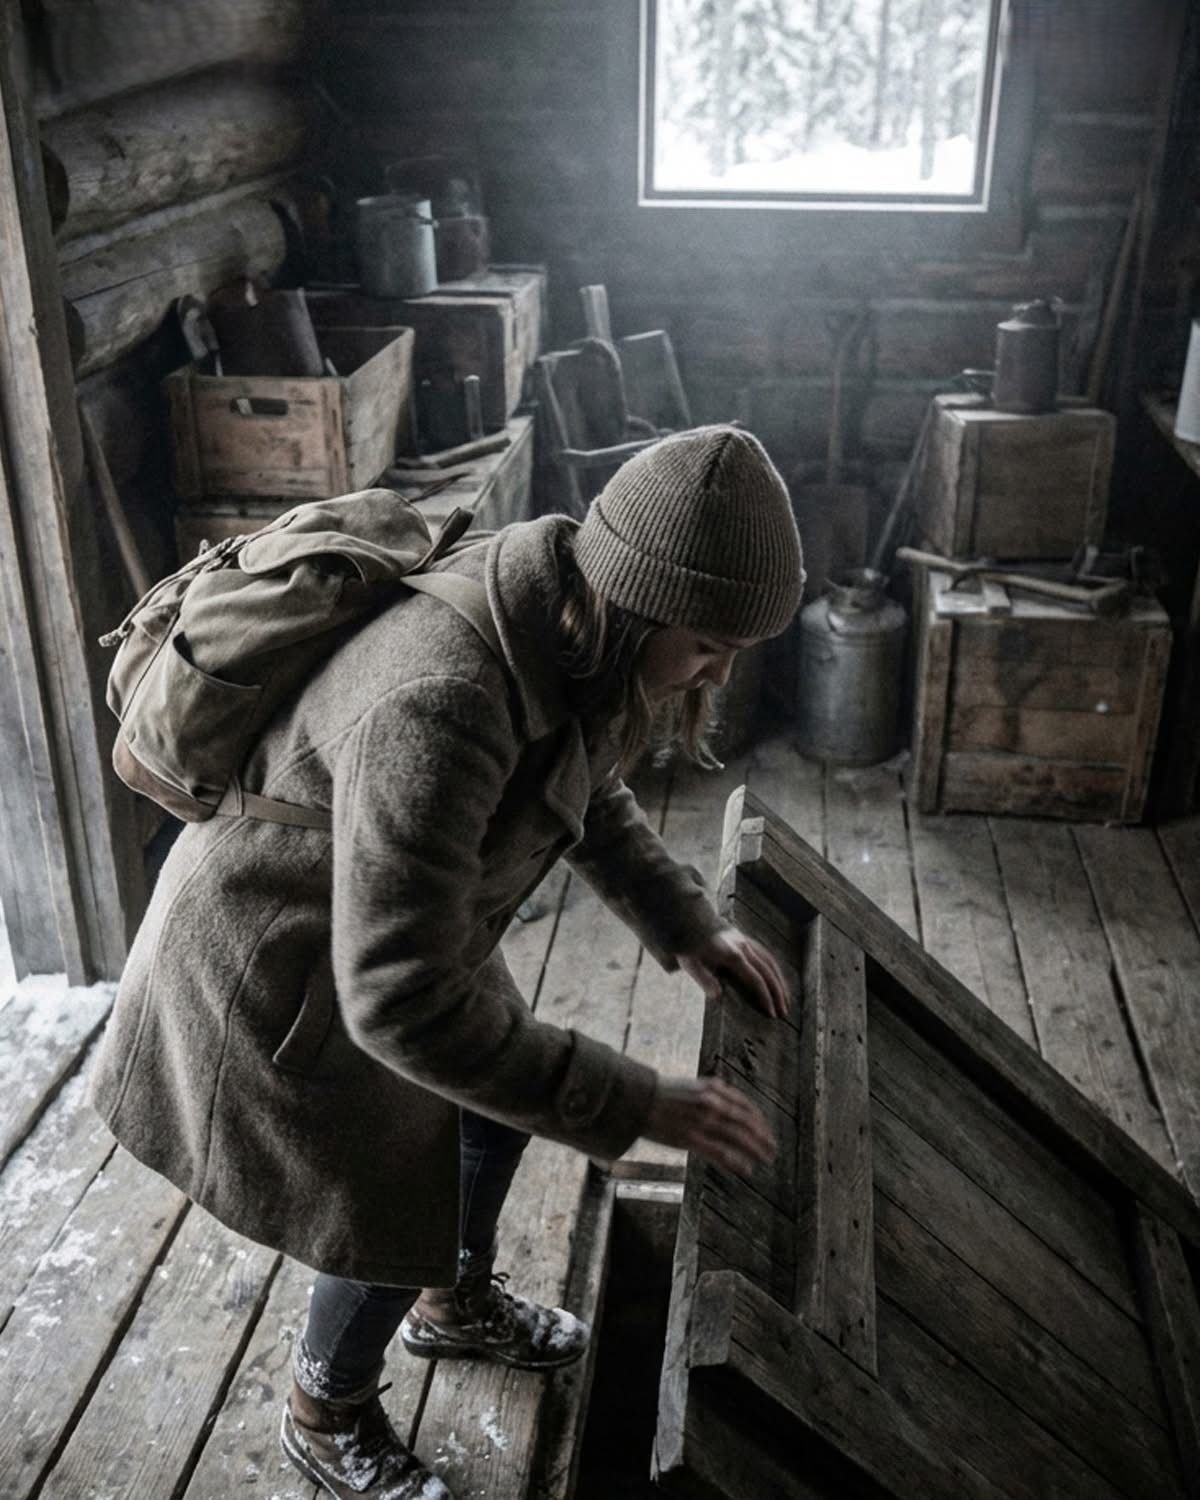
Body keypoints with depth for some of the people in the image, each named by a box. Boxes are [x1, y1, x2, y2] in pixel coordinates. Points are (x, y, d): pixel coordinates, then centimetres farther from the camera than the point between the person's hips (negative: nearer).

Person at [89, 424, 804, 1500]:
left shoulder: (569, 625, -14)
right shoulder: (438, 708, -42)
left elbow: (590, 794, 6)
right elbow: (400, 999, -40)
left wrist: (688, 928, -4)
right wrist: (637, 1106, -34)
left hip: (386, 918, 9)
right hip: (279, 975, -8)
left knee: (503, 1093, 24)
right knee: (396, 1218, 7)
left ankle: (455, 1308, 54)